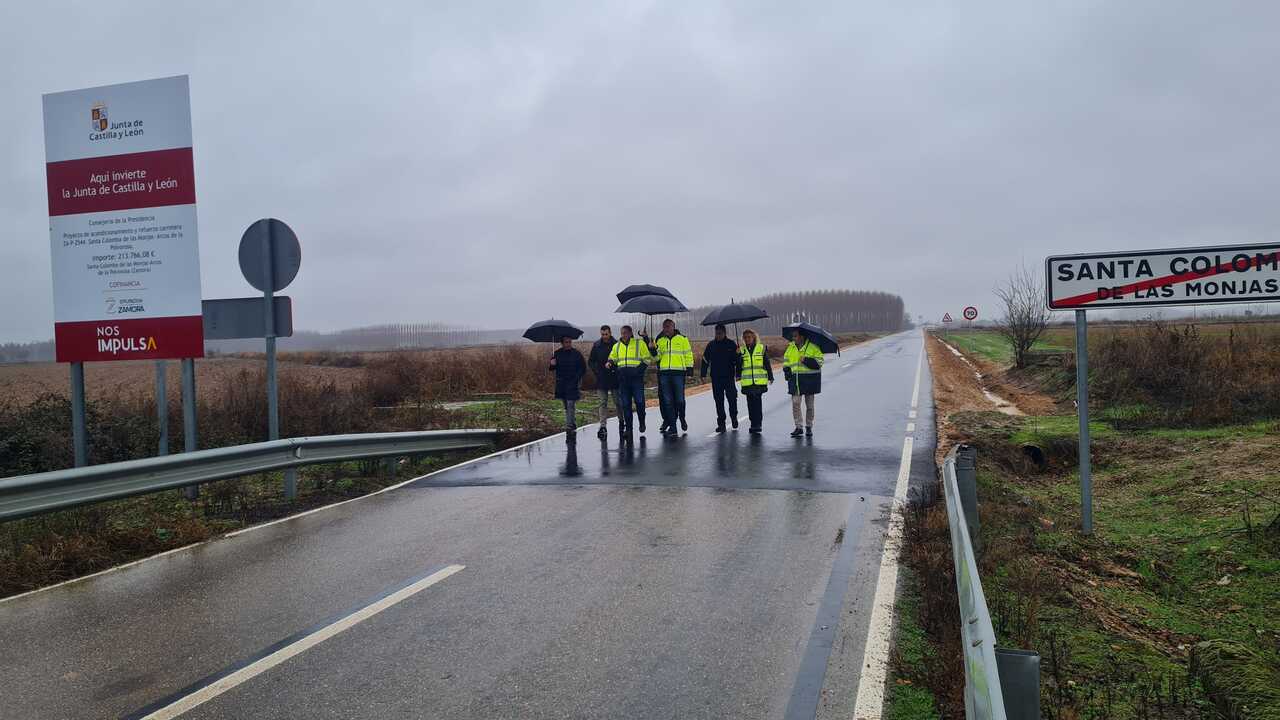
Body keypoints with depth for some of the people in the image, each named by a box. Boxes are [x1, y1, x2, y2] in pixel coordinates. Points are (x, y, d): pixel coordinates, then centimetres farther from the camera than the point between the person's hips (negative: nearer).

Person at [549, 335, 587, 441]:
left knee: (571, 404, -11)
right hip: (561, 383, 4)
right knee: (566, 406, 12)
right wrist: (552, 364, -13)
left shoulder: (576, 353, -3)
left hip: (573, 384, -4)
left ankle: (569, 426, -13)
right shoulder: (557, 353, 5)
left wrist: (577, 378, -10)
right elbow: (552, 368, 9)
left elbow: (583, 368, 2)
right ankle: (573, 425, 24)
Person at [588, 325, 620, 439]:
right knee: (603, 403, 0)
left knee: (618, 402, 5)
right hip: (601, 378, 2)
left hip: (614, 378, -2)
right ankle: (603, 426, -2)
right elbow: (590, 361, 11)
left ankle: (621, 421, 25)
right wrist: (597, 371, -1)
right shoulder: (596, 345, 5)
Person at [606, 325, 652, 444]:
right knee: (625, 404, 3)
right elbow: (612, 358, 24)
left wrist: (639, 369, -10)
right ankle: (628, 429, 8)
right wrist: (610, 363, 1)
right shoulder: (616, 346, 14)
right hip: (622, 377, 4)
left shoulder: (639, 343, 2)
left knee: (639, 401, -8)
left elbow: (647, 359, 4)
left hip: (636, 377, -3)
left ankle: (641, 422, 17)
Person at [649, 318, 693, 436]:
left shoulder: (682, 339, 6)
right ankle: (672, 426, 5)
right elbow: (657, 357, 11)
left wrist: (689, 368, 3)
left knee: (679, 399, 0)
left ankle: (682, 418, 28)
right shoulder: (660, 341, 14)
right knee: (667, 401, 1)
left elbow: (688, 354, 8)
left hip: (678, 373, -3)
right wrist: (653, 351, -8)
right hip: (664, 373, 3)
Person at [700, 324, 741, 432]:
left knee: (732, 398, -4)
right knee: (719, 401, 3)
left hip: (729, 377, -2)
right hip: (715, 378, 2)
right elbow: (705, 360, 13)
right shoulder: (711, 345, 8)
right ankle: (721, 423, 8)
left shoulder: (731, 344, 2)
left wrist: (738, 373, -3)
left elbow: (738, 360, 4)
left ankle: (734, 417, 22)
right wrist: (703, 374, 7)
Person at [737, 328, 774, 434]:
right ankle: (754, 424, 13)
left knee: (757, 403, -6)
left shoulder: (762, 348, 4)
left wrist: (770, 377, 4)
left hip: (760, 381, -2)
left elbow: (767, 364, 6)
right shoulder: (741, 350, 9)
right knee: (750, 403, 5)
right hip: (747, 382, 2)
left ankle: (757, 424, -3)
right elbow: (739, 365, 13)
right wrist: (738, 375, 2)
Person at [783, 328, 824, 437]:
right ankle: (799, 427, 0)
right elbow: (786, 362, 19)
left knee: (809, 404, 6)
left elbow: (818, 362, -9)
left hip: (810, 379, -3)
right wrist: (787, 371, 2)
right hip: (795, 380, 3)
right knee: (795, 403, -7)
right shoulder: (791, 347, 10)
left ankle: (809, 427, 17)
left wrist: (806, 360, -20)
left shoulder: (813, 347, -5)